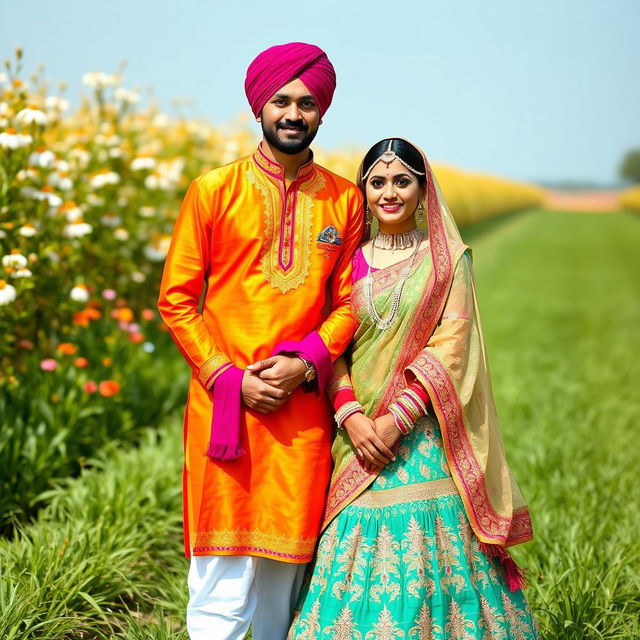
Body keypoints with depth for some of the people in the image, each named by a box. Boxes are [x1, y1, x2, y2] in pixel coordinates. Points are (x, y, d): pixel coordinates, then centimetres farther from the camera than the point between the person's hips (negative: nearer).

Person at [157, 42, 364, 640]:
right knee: (223, 580, -3)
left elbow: (347, 301, 10)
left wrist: (306, 363, -8)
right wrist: (230, 378, -7)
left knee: (286, 567, 7)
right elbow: (177, 298, 2)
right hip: (224, 405, -2)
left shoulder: (344, 199, 8)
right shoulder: (214, 189, 2)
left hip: (303, 408, 2)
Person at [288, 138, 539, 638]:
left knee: (430, 558, -2)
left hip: (427, 435, -2)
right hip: (362, 436, 3)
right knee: (360, 561, 3)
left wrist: (397, 418, -15)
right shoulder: (351, 262, 10)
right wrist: (351, 416, -10)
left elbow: (452, 346, -6)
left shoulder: (447, 257, 2)